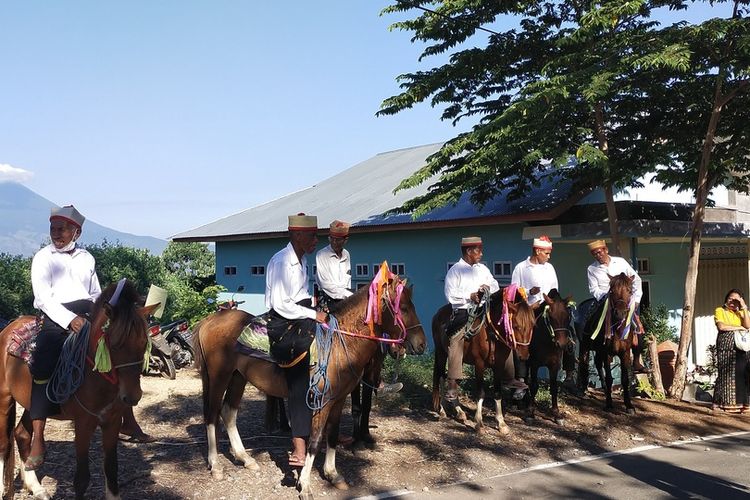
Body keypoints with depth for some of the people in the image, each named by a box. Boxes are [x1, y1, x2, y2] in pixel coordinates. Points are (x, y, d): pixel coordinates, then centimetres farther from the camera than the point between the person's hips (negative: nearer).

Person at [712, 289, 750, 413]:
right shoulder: (720, 310, 7)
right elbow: (721, 326, -10)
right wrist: (740, 327, -5)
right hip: (725, 346, -3)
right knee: (726, 374, -7)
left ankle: (739, 402, -5)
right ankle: (726, 403, -2)